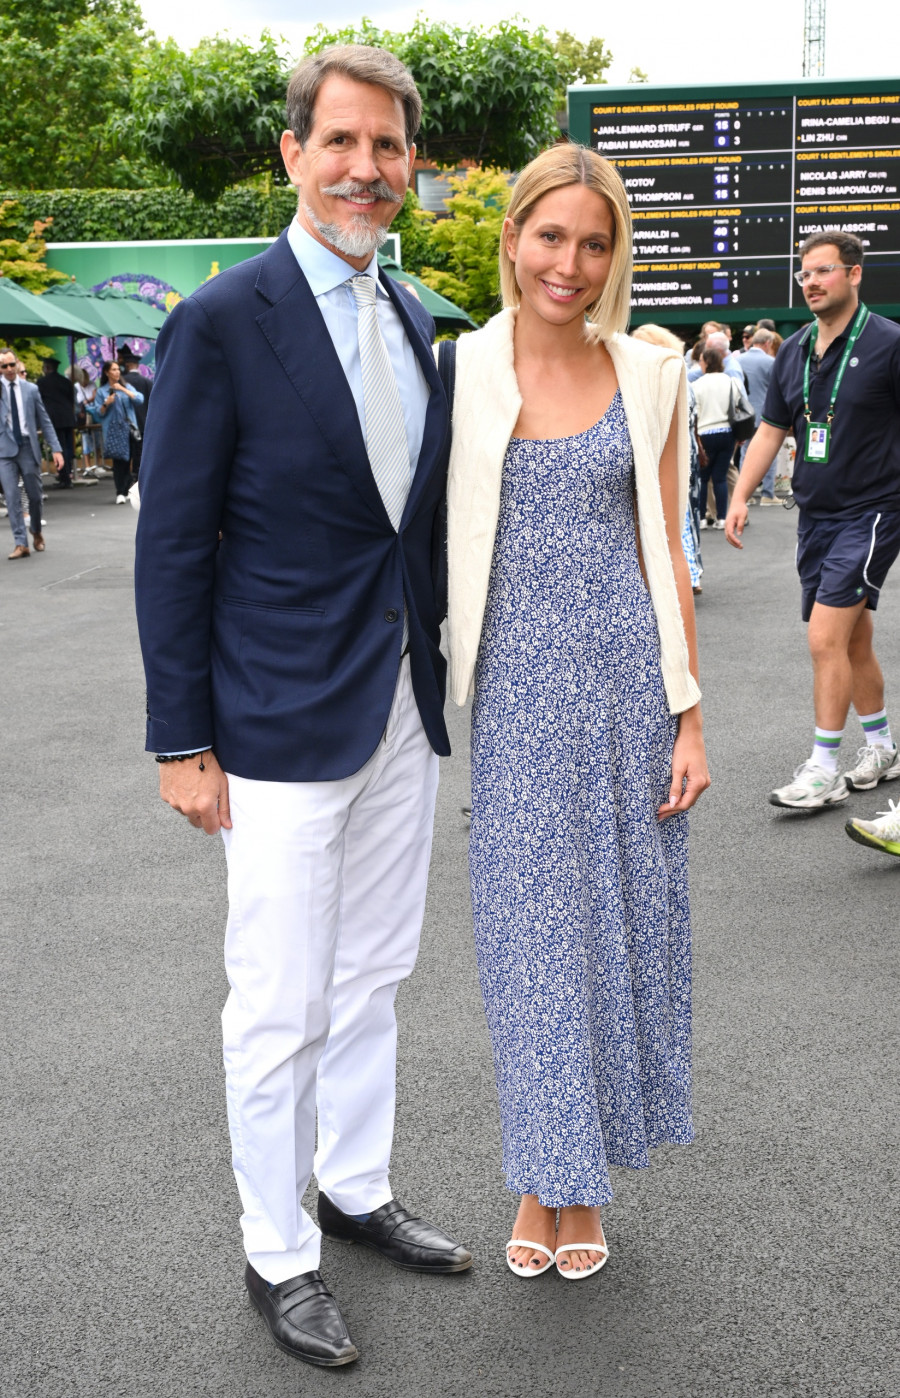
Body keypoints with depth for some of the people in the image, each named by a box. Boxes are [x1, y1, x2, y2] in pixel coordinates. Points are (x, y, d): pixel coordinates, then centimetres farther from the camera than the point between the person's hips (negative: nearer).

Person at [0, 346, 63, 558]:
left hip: (28, 447, 1)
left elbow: (44, 421, 7)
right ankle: (20, 543, -4)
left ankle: (37, 533, 34)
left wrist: (55, 448, 0)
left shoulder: (31, 389, 5)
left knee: (35, 496, 9)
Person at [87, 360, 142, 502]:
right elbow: (98, 413, 4)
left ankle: (126, 491, 10)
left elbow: (139, 400, -3)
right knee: (118, 460, -8)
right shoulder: (101, 392, 7)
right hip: (113, 431, -2)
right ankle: (120, 493, -8)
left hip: (128, 428, 2)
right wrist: (106, 404, -14)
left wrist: (123, 389, -9)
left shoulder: (127, 387, 12)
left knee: (127, 460, 1)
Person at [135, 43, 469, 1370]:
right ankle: (278, 1252, 25)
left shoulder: (421, 324, 9)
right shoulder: (222, 322, -11)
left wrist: (439, 677, 12)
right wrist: (182, 741, -12)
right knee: (281, 1010, 5)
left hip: (405, 714, 6)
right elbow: (172, 545, -11)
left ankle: (357, 1189, 39)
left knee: (371, 981, 19)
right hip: (284, 725, -6)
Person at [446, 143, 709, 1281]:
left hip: (627, 676, 2)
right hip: (518, 687, -1)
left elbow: (665, 555, 5)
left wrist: (688, 717, 1)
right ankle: (539, 1182, 26)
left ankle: (587, 1183, 28)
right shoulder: (459, 373, -1)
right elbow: (433, 542, 3)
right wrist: (429, 695, -3)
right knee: (530, 931, 6)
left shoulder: (649, 378, 3)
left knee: (624, 921, 9)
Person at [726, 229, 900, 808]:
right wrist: (739, 498, 5)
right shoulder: (793, 352, 9)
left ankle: (824, 771, -4)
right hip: (815, 516, 7)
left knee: (827, 638, -12)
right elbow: (770, 432, 14)